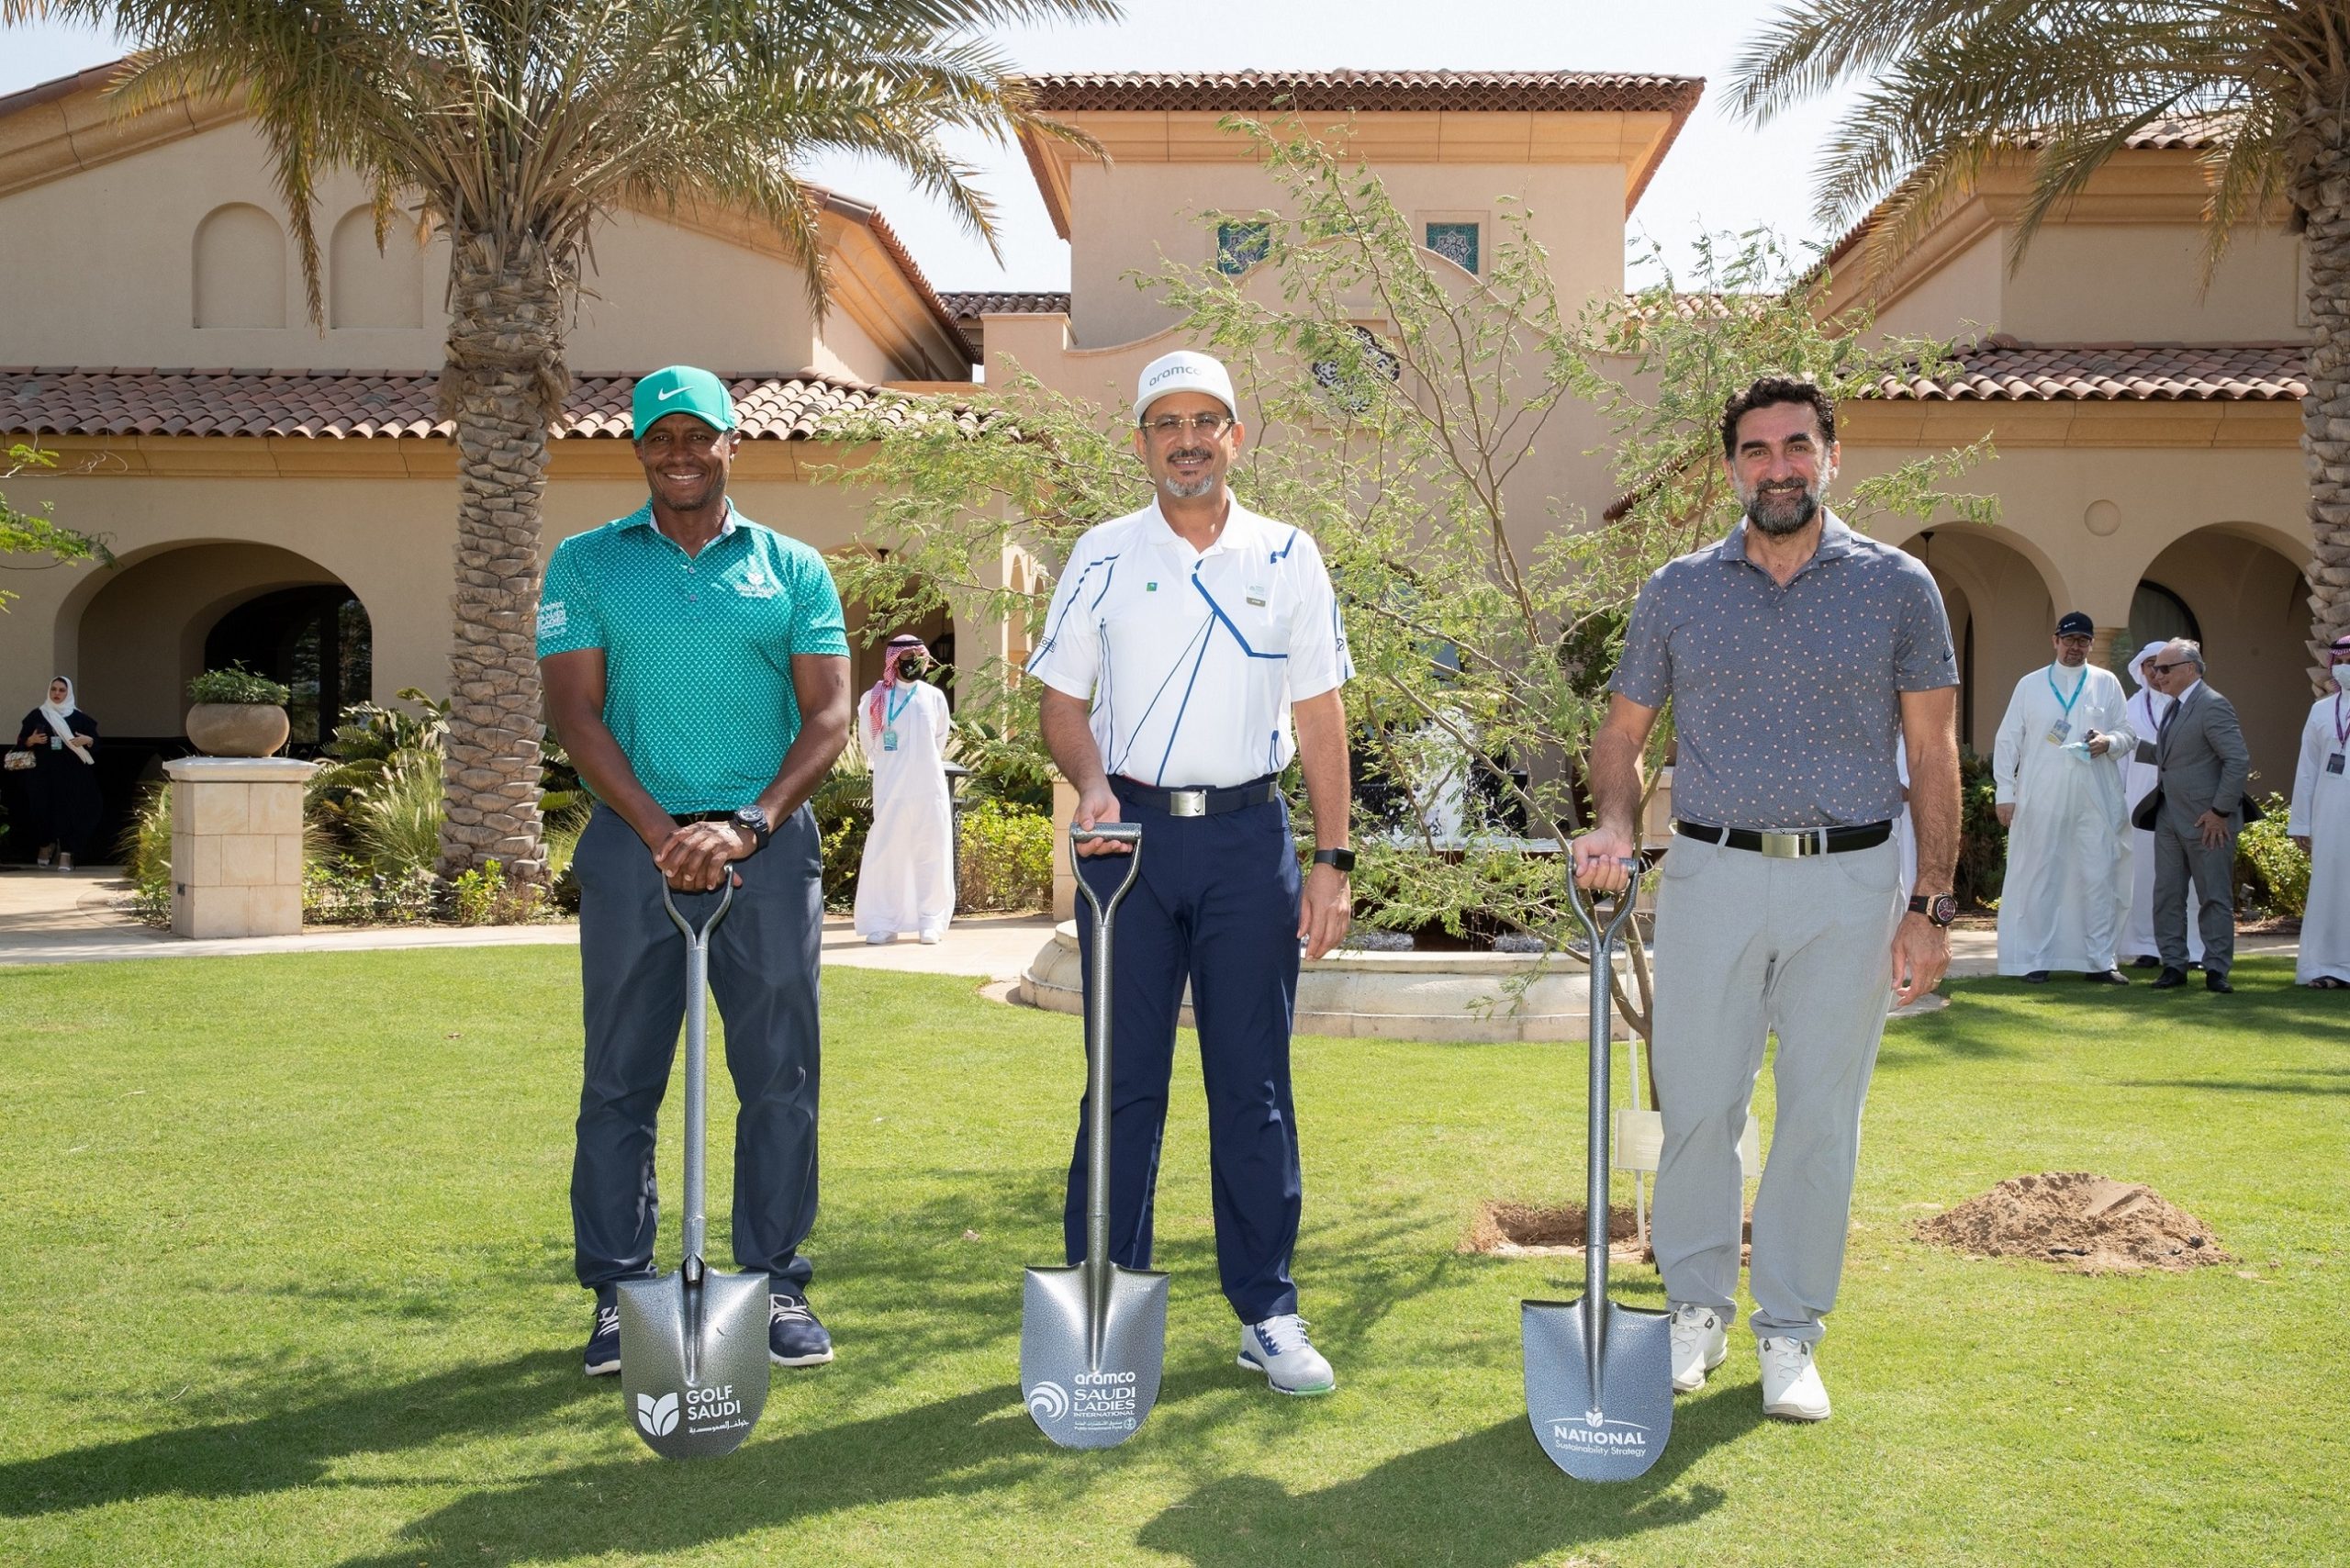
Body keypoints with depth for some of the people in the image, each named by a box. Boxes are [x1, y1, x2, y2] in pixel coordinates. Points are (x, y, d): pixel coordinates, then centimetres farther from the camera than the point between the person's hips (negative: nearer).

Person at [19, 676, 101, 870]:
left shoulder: (79, 718, 5)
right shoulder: (36, 715, 8)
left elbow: (96, 742, 4)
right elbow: (21, 741, 11)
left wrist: (88, 740, -17)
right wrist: (32, 740, -10)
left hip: (72, 775, -1)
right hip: (44, 774, 1)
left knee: (69, 811, -7)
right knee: (43, 809, 0)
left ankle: (66, 854, -4)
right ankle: (46, 845, 25)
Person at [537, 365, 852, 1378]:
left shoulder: (794, 570, 9)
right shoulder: (586, 565, 8)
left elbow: (829, 715, 2)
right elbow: (574, 709, 0)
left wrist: (748, 825, -12)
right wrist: (660, 832, -12)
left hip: (769, 841, 1)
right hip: (633, 840, 0)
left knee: (781, 1076, 3)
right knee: (621, 1079, 4)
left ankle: (777, 1284, 14)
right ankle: (618, 1292, 14)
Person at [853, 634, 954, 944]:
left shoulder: (934, 697, 6)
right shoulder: (875, 699, 1)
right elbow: (867, 741, 12)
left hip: (930, 790, 2)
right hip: (890, 791, -2)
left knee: (932, 855, 1)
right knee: (885, 855, -3)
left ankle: (931, 922, 7)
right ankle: (881, 924, 2)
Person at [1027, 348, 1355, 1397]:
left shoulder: (1287, 557, 6)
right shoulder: (1103, 557, 5)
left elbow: (1320, 717, 7)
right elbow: (1062, 702, 7)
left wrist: (1333, 859, 0)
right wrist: (1092, 788, -14)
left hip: (1249, 836, 1)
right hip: (1132, 834, 0)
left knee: (1254, 1082, 4)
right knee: (1123, 1078, 3)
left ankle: (1268, 1311, 14)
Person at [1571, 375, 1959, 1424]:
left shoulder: (1897, 587, 3)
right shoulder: (1677, 591, 6)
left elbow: (1933, 753, 3)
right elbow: (1623, 730, 13)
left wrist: (1934, 904, -3)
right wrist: (1614, 826, -7)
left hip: (1850, 883, -1)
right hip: (1712, 875, 1)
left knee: (1821, 1117, 5)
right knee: (1697, 1105, 3)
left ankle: (1790, 1336, 17)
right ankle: (1695, 1307, 21)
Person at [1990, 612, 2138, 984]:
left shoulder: (2107, 684, 10)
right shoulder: (2030, 685, 7)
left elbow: (2129, 735, 12)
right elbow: (2007, 740, 6)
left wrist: (2110, 742, -12)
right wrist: (2005, 792, -1)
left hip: (2095, 799, 1)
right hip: (2041, 800, -1)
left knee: (2099, 877, 1)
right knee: (2038, 877, 0)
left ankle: (2099, 960, 9)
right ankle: (2035, 959, 7)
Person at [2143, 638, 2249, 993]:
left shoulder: (2213, 706, -13)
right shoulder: (2174, 708, 15)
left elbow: (2239, 761, -18)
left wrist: (2220, 811, -18)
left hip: (2207, 822, -9)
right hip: (2170, 820, 9)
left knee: (2215, 898, 1)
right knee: (2166, 896, 8)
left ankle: (2216, 970, 7)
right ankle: (2174, 965, 15)